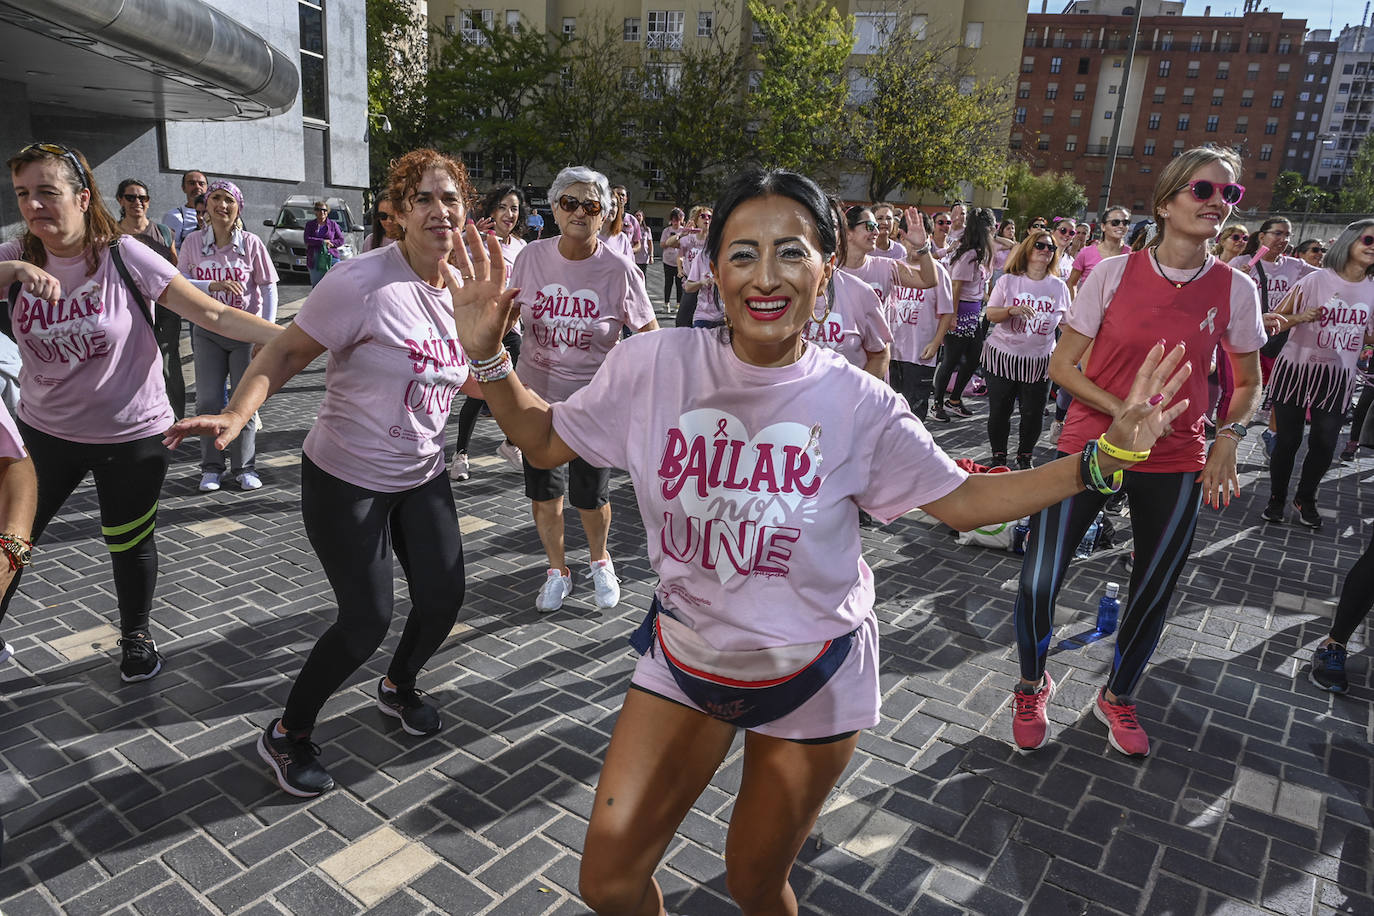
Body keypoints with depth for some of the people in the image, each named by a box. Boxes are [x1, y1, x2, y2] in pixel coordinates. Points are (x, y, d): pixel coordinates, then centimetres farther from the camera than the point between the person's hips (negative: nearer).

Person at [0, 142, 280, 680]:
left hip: (131, 434, -3)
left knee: (129, 544, 13)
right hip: (44, 432, 3)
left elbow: (214, 315, -19)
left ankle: (136, 638, 38)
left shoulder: (123, 257, -14)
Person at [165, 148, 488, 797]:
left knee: (443, 598, 8)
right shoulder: (363, 281, -22)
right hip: (347, 481, -6)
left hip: (422, 477, 7)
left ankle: (398, 688, 41)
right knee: (367, 620, -4)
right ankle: (286, 735, 24)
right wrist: (236, 413, -35)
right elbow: (287, 352, -20)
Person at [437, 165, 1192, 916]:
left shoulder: (858, 403, -15)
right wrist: (488, 357, -17)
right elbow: (545, 441, -2)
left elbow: (963, 500, -3)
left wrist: (1104, 456, -11)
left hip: (811, 678, -1)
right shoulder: (655, 364, -15)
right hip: (686, 658, 1)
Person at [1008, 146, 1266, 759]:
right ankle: (1032, 685, 22)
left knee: (1154, 592, 12)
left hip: (1175, 465, 2)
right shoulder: (1113, 274, -7)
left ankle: (1117, 697, 39)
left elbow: (1247, 384, 12)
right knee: (1038, 582, -7)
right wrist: (1122, 411, -17)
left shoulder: (1236, 289, -1)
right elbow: (1061, 366, -4)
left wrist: (1228, 440, -5)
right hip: (1091, 447, -2)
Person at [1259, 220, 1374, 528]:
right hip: (1298, 369, -3)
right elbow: (1274, 320, -5)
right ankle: (1277, 499, 19)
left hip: (1338, 377, 3)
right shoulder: (1316, 280, -7)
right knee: (1288, 440, 1)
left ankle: (1306, 499, 24)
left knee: (1325, 444, 3)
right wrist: (1300, 317, -24)